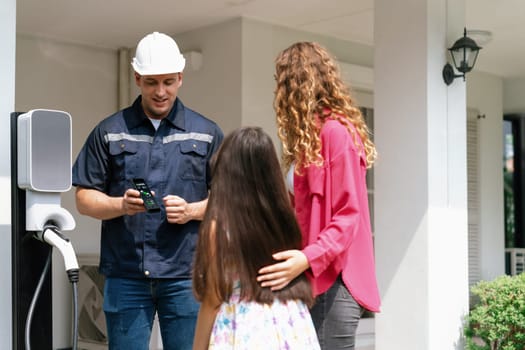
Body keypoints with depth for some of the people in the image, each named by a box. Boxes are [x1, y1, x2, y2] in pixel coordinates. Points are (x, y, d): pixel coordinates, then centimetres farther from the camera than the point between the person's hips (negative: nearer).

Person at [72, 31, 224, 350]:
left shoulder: (207, 133, 7)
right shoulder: (109, 132, 7)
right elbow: (84, 199, 6)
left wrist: (191, 210, -11)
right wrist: (121, 204, -14)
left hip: (185, 275, 0)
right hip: (125, 274, 0)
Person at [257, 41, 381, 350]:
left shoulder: (335, 131, -12)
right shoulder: (316, 136, 15)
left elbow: (348, 216, -17)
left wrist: (308, 258, -28)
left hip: (332, 282, -9)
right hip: (318, 280, 9)